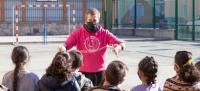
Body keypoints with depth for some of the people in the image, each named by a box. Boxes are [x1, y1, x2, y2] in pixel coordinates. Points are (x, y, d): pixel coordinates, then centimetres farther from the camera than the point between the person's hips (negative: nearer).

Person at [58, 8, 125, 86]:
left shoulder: (104, 33, 1)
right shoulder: (78, 33, 1)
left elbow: (121, 44, -6)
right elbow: (66, 44, -9)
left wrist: (119, 47, -31)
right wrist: (63, 48, -34)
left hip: (100, 71, 1)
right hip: (83, 72, -1)